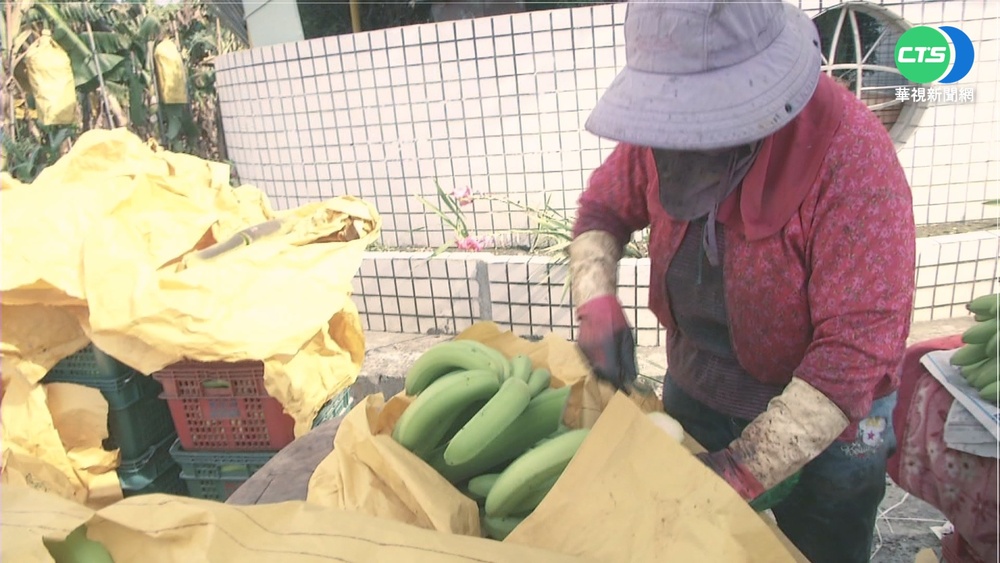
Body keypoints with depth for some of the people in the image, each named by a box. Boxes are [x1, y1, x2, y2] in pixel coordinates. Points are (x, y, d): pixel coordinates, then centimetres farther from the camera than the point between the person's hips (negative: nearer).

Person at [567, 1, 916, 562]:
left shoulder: (852, 157, -30)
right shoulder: (664, 124, -15)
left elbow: (856, 348, -32)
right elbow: (602, 208, 0)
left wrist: (741, 470, -35)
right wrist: (597, 303, -19)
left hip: (826, 414, -4)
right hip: (695, 387, 4)